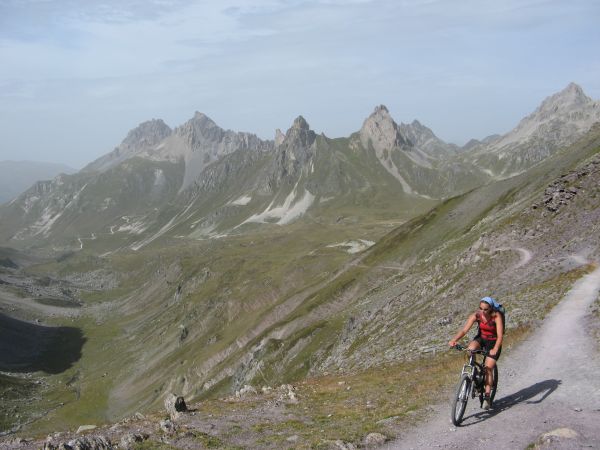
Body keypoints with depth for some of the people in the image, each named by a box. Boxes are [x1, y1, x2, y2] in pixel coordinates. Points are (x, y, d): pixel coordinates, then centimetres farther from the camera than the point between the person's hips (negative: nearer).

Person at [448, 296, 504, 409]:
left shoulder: (496, 316, -26)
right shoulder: (476, 315, -19)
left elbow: (500, 335, -33)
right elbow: (464, 330, -27)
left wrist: (495, 349, -51)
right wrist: (454, 339, -45)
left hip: (493, 342, -3)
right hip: (481, 338, 3)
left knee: (488, 369, -13)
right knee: (470, 349, -30)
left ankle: (487, 397, -5)